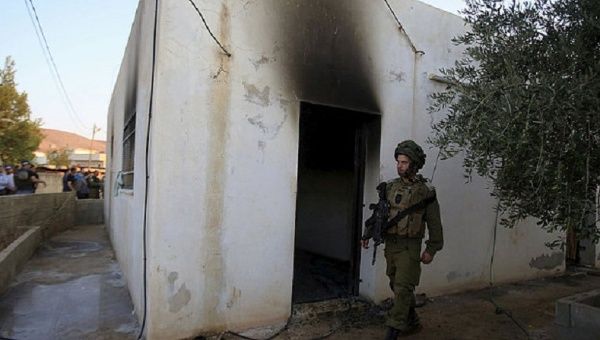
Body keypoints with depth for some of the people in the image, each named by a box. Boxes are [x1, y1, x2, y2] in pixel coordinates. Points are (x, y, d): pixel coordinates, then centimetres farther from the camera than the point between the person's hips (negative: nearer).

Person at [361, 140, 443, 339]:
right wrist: (367, 235, 4)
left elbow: (434, 224, -4)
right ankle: (412, 323, 35)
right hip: (390, 244, 6)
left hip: (409, 247, -6)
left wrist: (431, 250, -7)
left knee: (402, 289, -6)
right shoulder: (390, 187, 6)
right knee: (397, 286, 16)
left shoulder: (425, 191, -7)